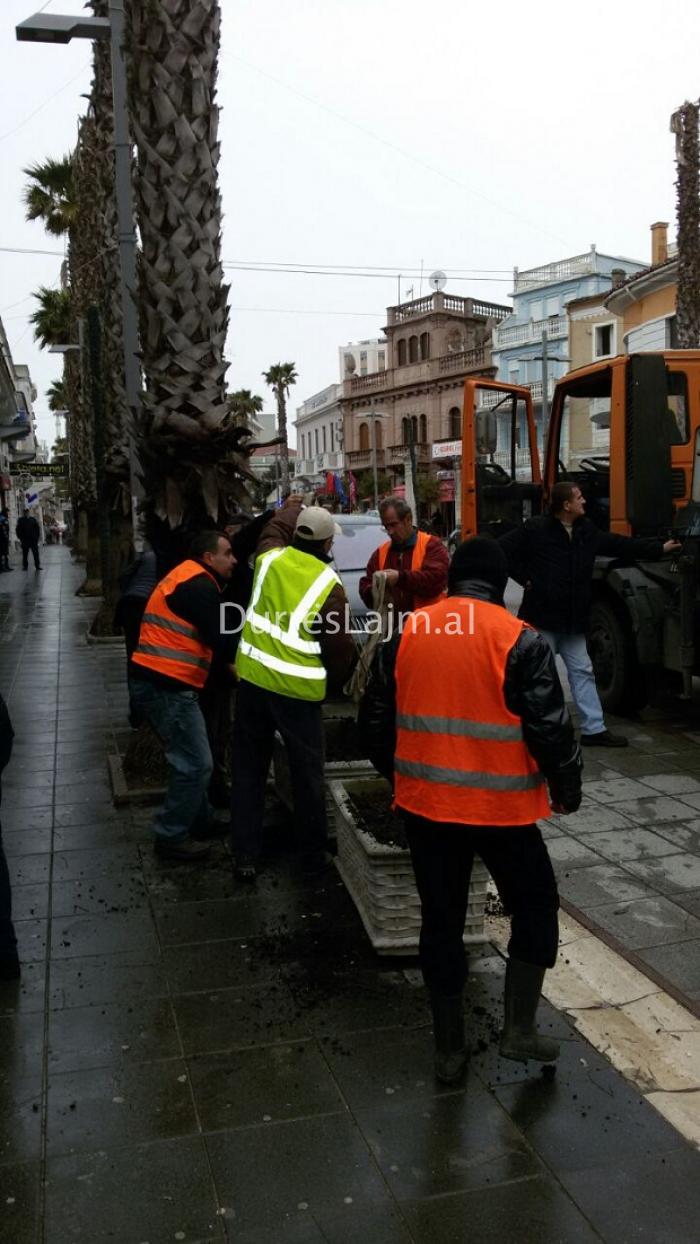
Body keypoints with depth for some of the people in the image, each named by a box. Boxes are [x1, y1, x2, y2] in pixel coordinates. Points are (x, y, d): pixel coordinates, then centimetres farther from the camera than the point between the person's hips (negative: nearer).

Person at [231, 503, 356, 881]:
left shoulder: (271, 557, -1)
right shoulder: (329, 584, -11)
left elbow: (278, 524, 23)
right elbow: (339, 647, -7)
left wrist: (293, 508, 42)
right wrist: (335, 680, 12)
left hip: (253, 679, 4)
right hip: (299, 690, -3)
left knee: (248, 771, 13)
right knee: (307, 775, 11)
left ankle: (245, 857, 17)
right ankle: (313, 856, 23)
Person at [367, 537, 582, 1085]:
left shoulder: (409, 632, 2)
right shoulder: (519, 640, -12)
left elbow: (381, 716, 11)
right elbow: (550, 727, -11)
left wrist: (399, 774, 26)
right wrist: (567, 787, 5)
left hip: (426, 803, 4)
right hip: (501, 806, -4)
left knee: (441, 921, 14)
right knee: (535, 908, 18)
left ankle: (450, 1049, 23)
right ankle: (520, 1030, 17)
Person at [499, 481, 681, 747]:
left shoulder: (587, 531, 9)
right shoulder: (535, 529, -11)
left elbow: (620, 544, 17)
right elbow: (503, 550, -8)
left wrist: (659, 548, 18)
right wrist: (525, 578, -10)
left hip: (573, 621, 7)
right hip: (542, 618, -7)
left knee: (583, 672, 9)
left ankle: (594, 729, 16)